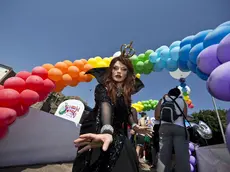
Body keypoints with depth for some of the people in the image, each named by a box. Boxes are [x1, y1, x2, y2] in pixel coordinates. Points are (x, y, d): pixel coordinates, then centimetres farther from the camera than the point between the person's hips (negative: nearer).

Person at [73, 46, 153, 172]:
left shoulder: (126, 93, 2)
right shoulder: (102, 88, -13)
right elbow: (105, 106, -32)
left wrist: (134, 126, -6)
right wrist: (107, 131, -49)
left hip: (118, 135, 4)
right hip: (100, 132, -3)